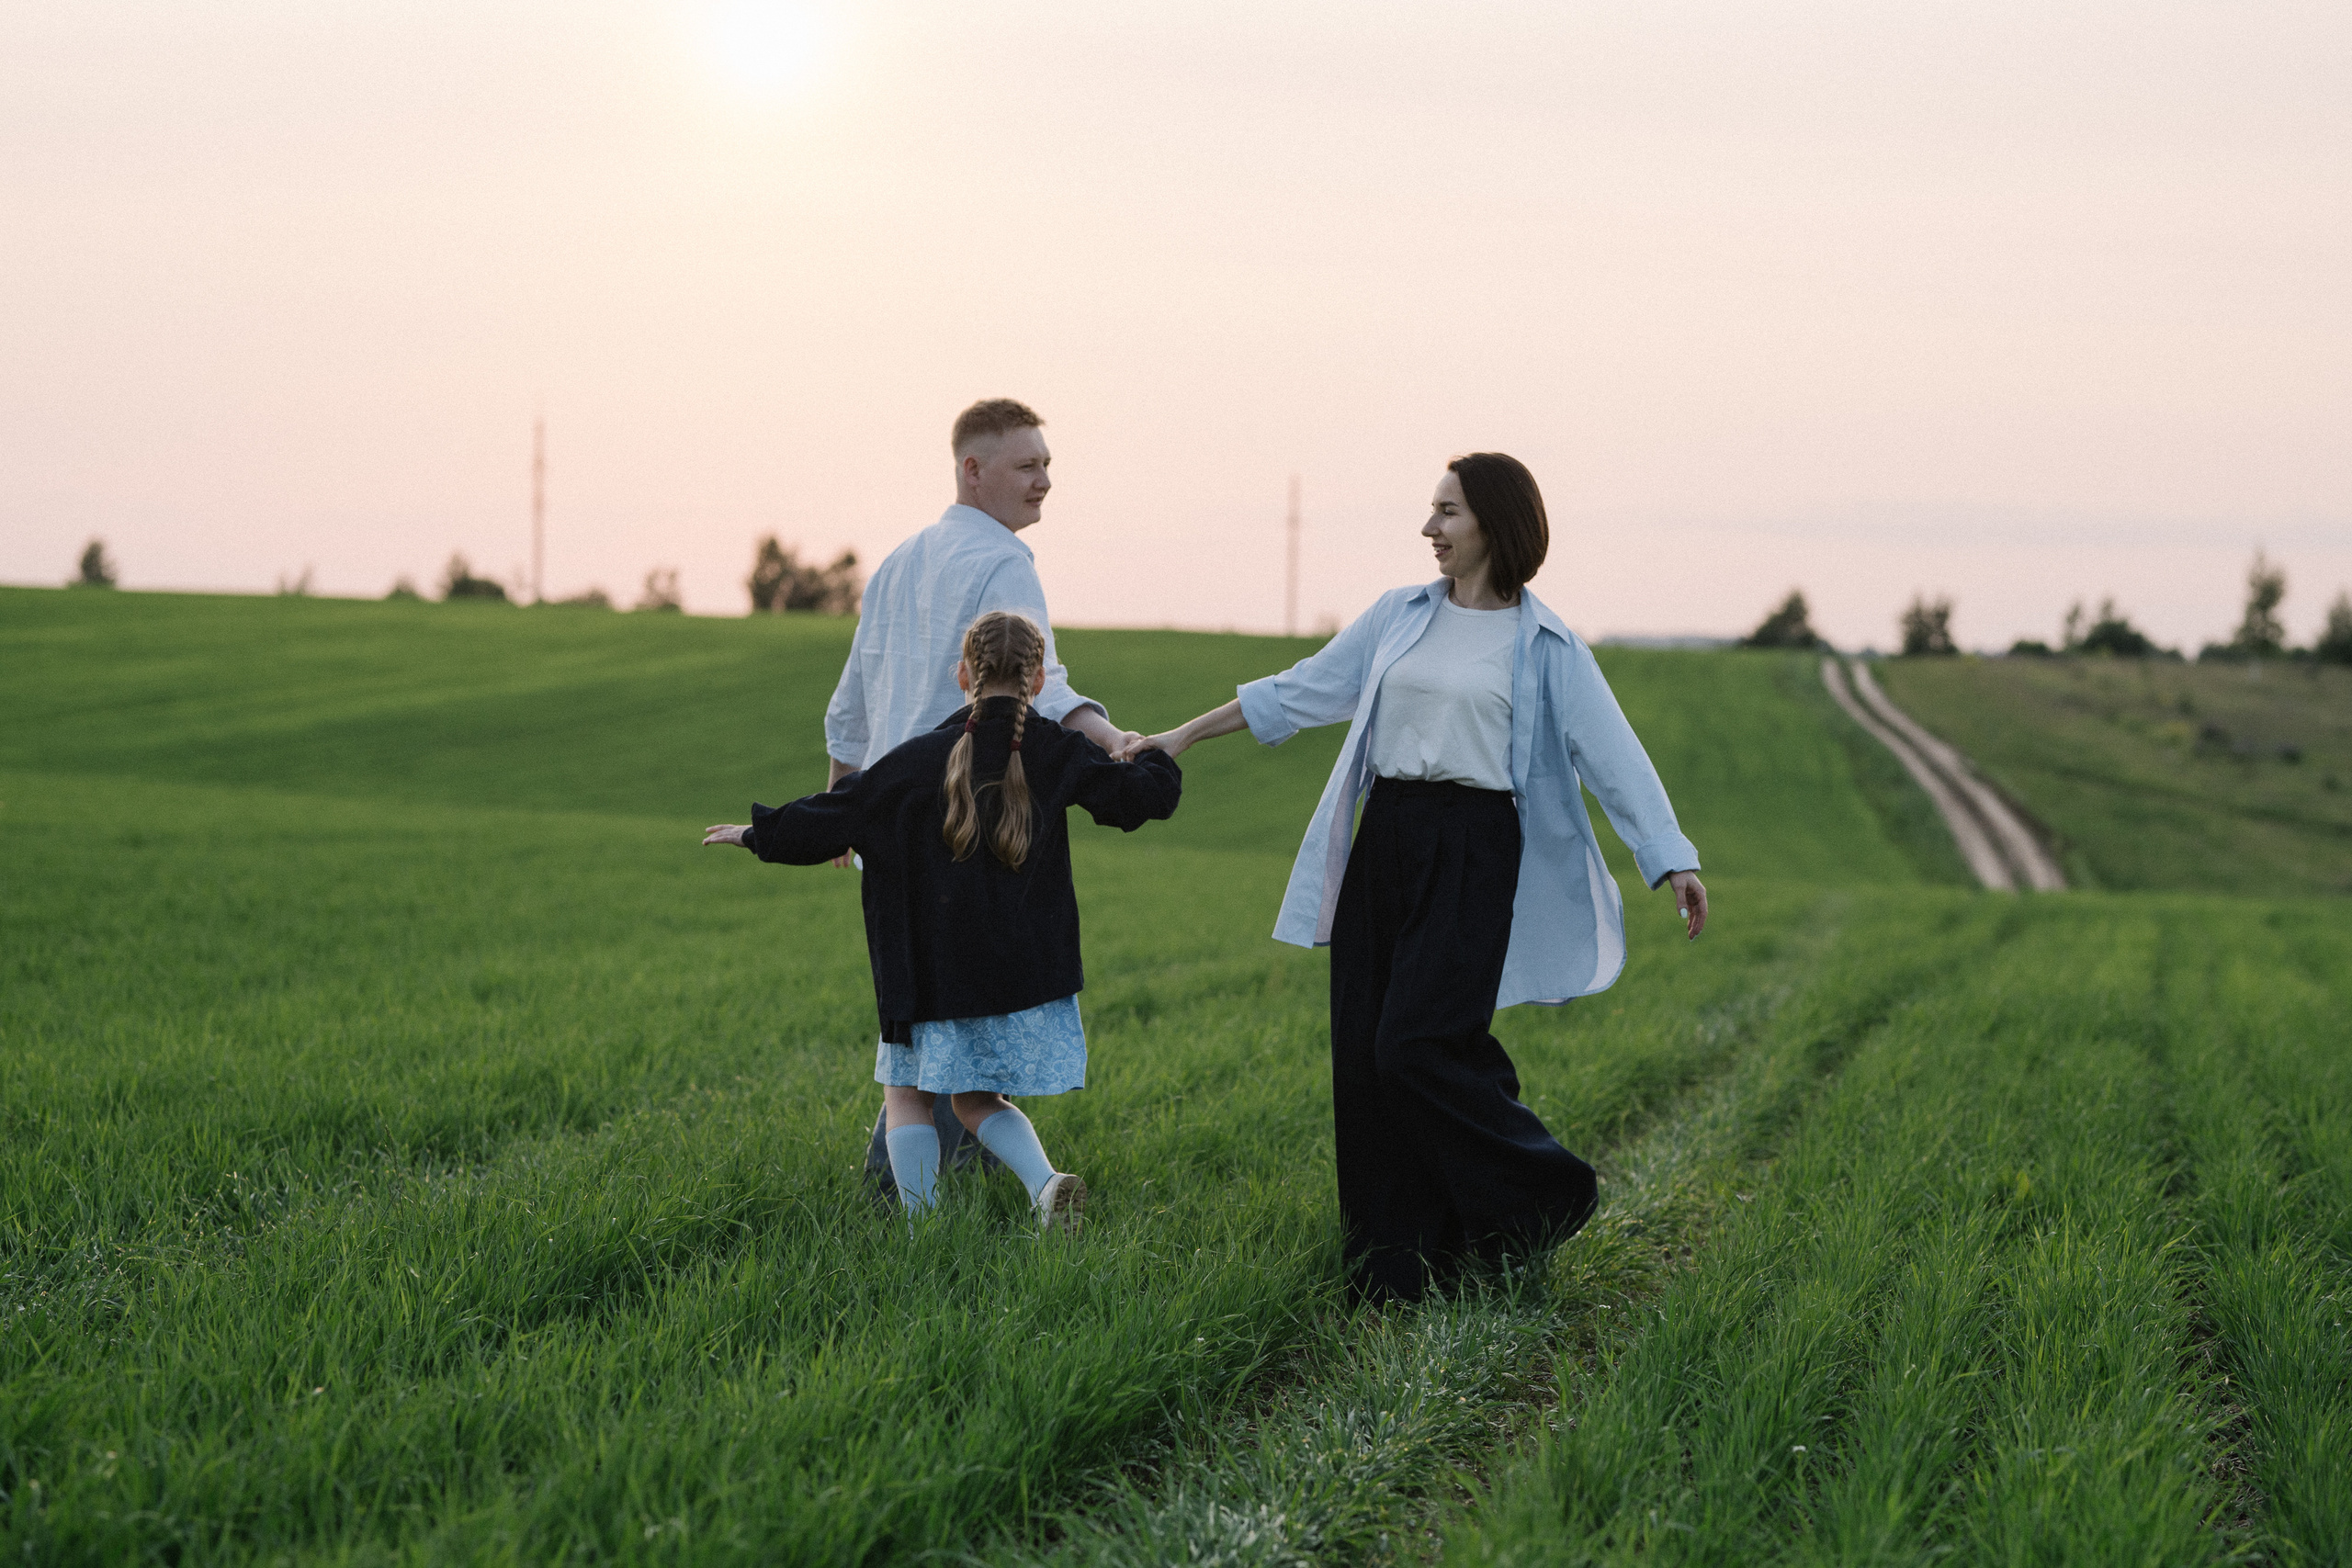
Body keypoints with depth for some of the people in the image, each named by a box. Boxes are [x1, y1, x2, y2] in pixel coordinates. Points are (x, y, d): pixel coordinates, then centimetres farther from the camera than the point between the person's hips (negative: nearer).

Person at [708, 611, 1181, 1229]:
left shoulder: (919, 760, -6)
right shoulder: (1058, 754, -2)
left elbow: (831, 819, -3)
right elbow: (1147, 795, 2)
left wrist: (758, 834, 12)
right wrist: (1155, 761, 25)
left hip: (937, 972, -3)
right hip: (1028, 971, 3)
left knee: (907, 1092, 13)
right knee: (977, 1102, 14)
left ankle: (920, 1221, 0)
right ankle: (1046, 1182, -11)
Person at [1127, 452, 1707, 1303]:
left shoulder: (1543, 646, 0)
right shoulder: (1399, 618, 12)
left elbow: (1613, 755, -4)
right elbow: (1298, 691, 18)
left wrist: (1676, 861, -12)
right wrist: (1184, 736, 19)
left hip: (1472, 854, -5)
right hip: (1386, 841, 5)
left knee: (1419, 1042, -14)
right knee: (1364, 1050, 2)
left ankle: (1542, 1197, 7)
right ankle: (1395, 1265, 11)